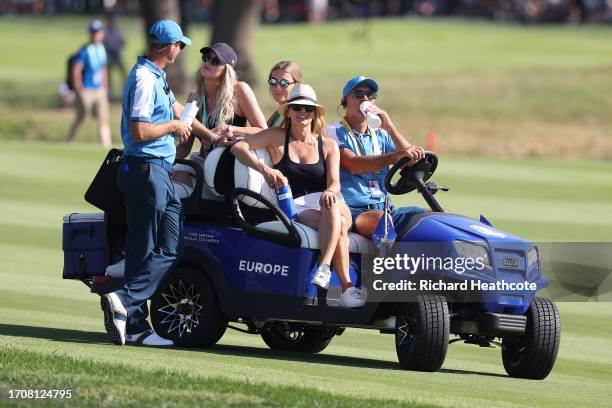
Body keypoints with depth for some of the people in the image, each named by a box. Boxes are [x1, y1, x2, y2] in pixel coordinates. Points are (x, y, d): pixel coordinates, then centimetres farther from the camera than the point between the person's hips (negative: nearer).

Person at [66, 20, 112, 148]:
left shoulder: (102, 49, 8)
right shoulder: (85, 51, -14)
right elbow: (76, 71, -17)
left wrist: (104, 88, 14)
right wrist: (80, 90, -15)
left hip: (99, 91, 6)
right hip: (86, 91, -6)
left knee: (103, 119, -1)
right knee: (80, 119, 4)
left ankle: (106, 146, -4)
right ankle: (69, 143, 21)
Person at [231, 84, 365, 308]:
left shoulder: (328, 145, 16)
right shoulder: (277, 137, 10)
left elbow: (334, 183, 4)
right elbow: (238, 147, -3)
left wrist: (330, 192, -23)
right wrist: (264, 168, -22)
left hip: (325, 204, 2)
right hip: (294, 210, -2)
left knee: (332, 205, -39)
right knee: (339, 226, -34)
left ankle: (324, 268, -47)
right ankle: (347, 286, -39)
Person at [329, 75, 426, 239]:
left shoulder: (381, 135, 21)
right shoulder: (335, 133, 2)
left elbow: (412, 162, 7)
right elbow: (353, 165, -18)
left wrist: (389, 126, -1)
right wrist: (397, 155, -30)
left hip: (384, 208, 6)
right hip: (353, 211, -6)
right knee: (379, 219, -40)